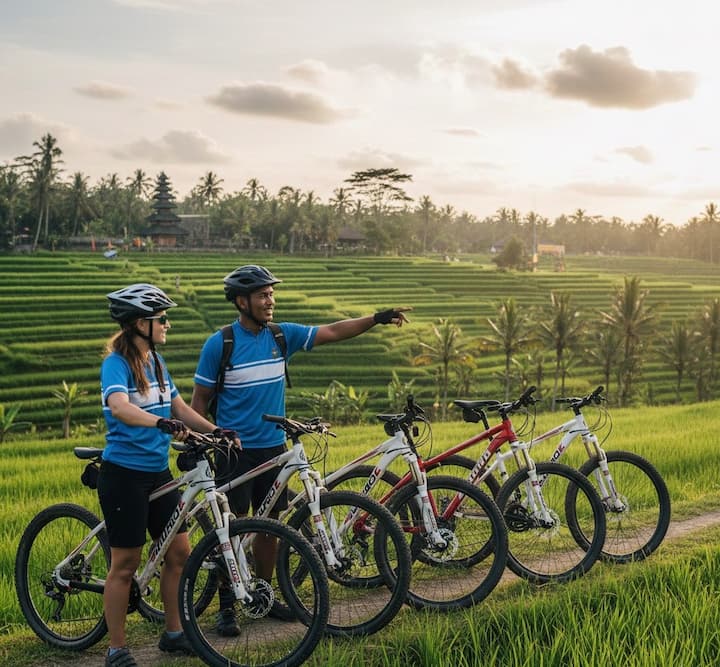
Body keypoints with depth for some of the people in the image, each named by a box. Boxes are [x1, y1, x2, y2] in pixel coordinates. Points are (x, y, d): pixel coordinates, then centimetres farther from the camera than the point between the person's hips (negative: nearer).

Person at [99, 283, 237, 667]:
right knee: (126, 563, 1)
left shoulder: (156, 362, 10)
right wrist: (163, 423, -49)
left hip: (158, 472, 8)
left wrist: (215, 430, -1)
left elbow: (179, 406, 14)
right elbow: (120, 408, -33)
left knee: (179, 552, 9)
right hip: (123, 474, -8)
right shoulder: (116, 363, -15)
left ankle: (173, 634, 25)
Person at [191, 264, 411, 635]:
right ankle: (227, 607, 12)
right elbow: (199, 401, -4)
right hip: (235, 451, -5)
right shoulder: (219, 344, -10)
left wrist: (377, 318, -8)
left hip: (273, 447, 5)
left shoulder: (282, 336, 3)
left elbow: (332, 332, 1)